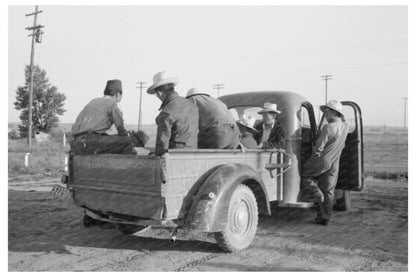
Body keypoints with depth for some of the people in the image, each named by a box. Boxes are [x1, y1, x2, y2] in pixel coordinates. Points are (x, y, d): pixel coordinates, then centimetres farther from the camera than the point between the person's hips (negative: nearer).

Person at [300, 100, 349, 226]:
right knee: (328, 191, 11)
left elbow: (319, 147, -18)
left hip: (321, 161, -6)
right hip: (334, 164, 6)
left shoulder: (328, 127, -20)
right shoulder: (345, 127, 2)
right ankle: (325, 218, 16)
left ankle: (315, 192, -1)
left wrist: (314, 150, 2)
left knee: (304, 174, 17)